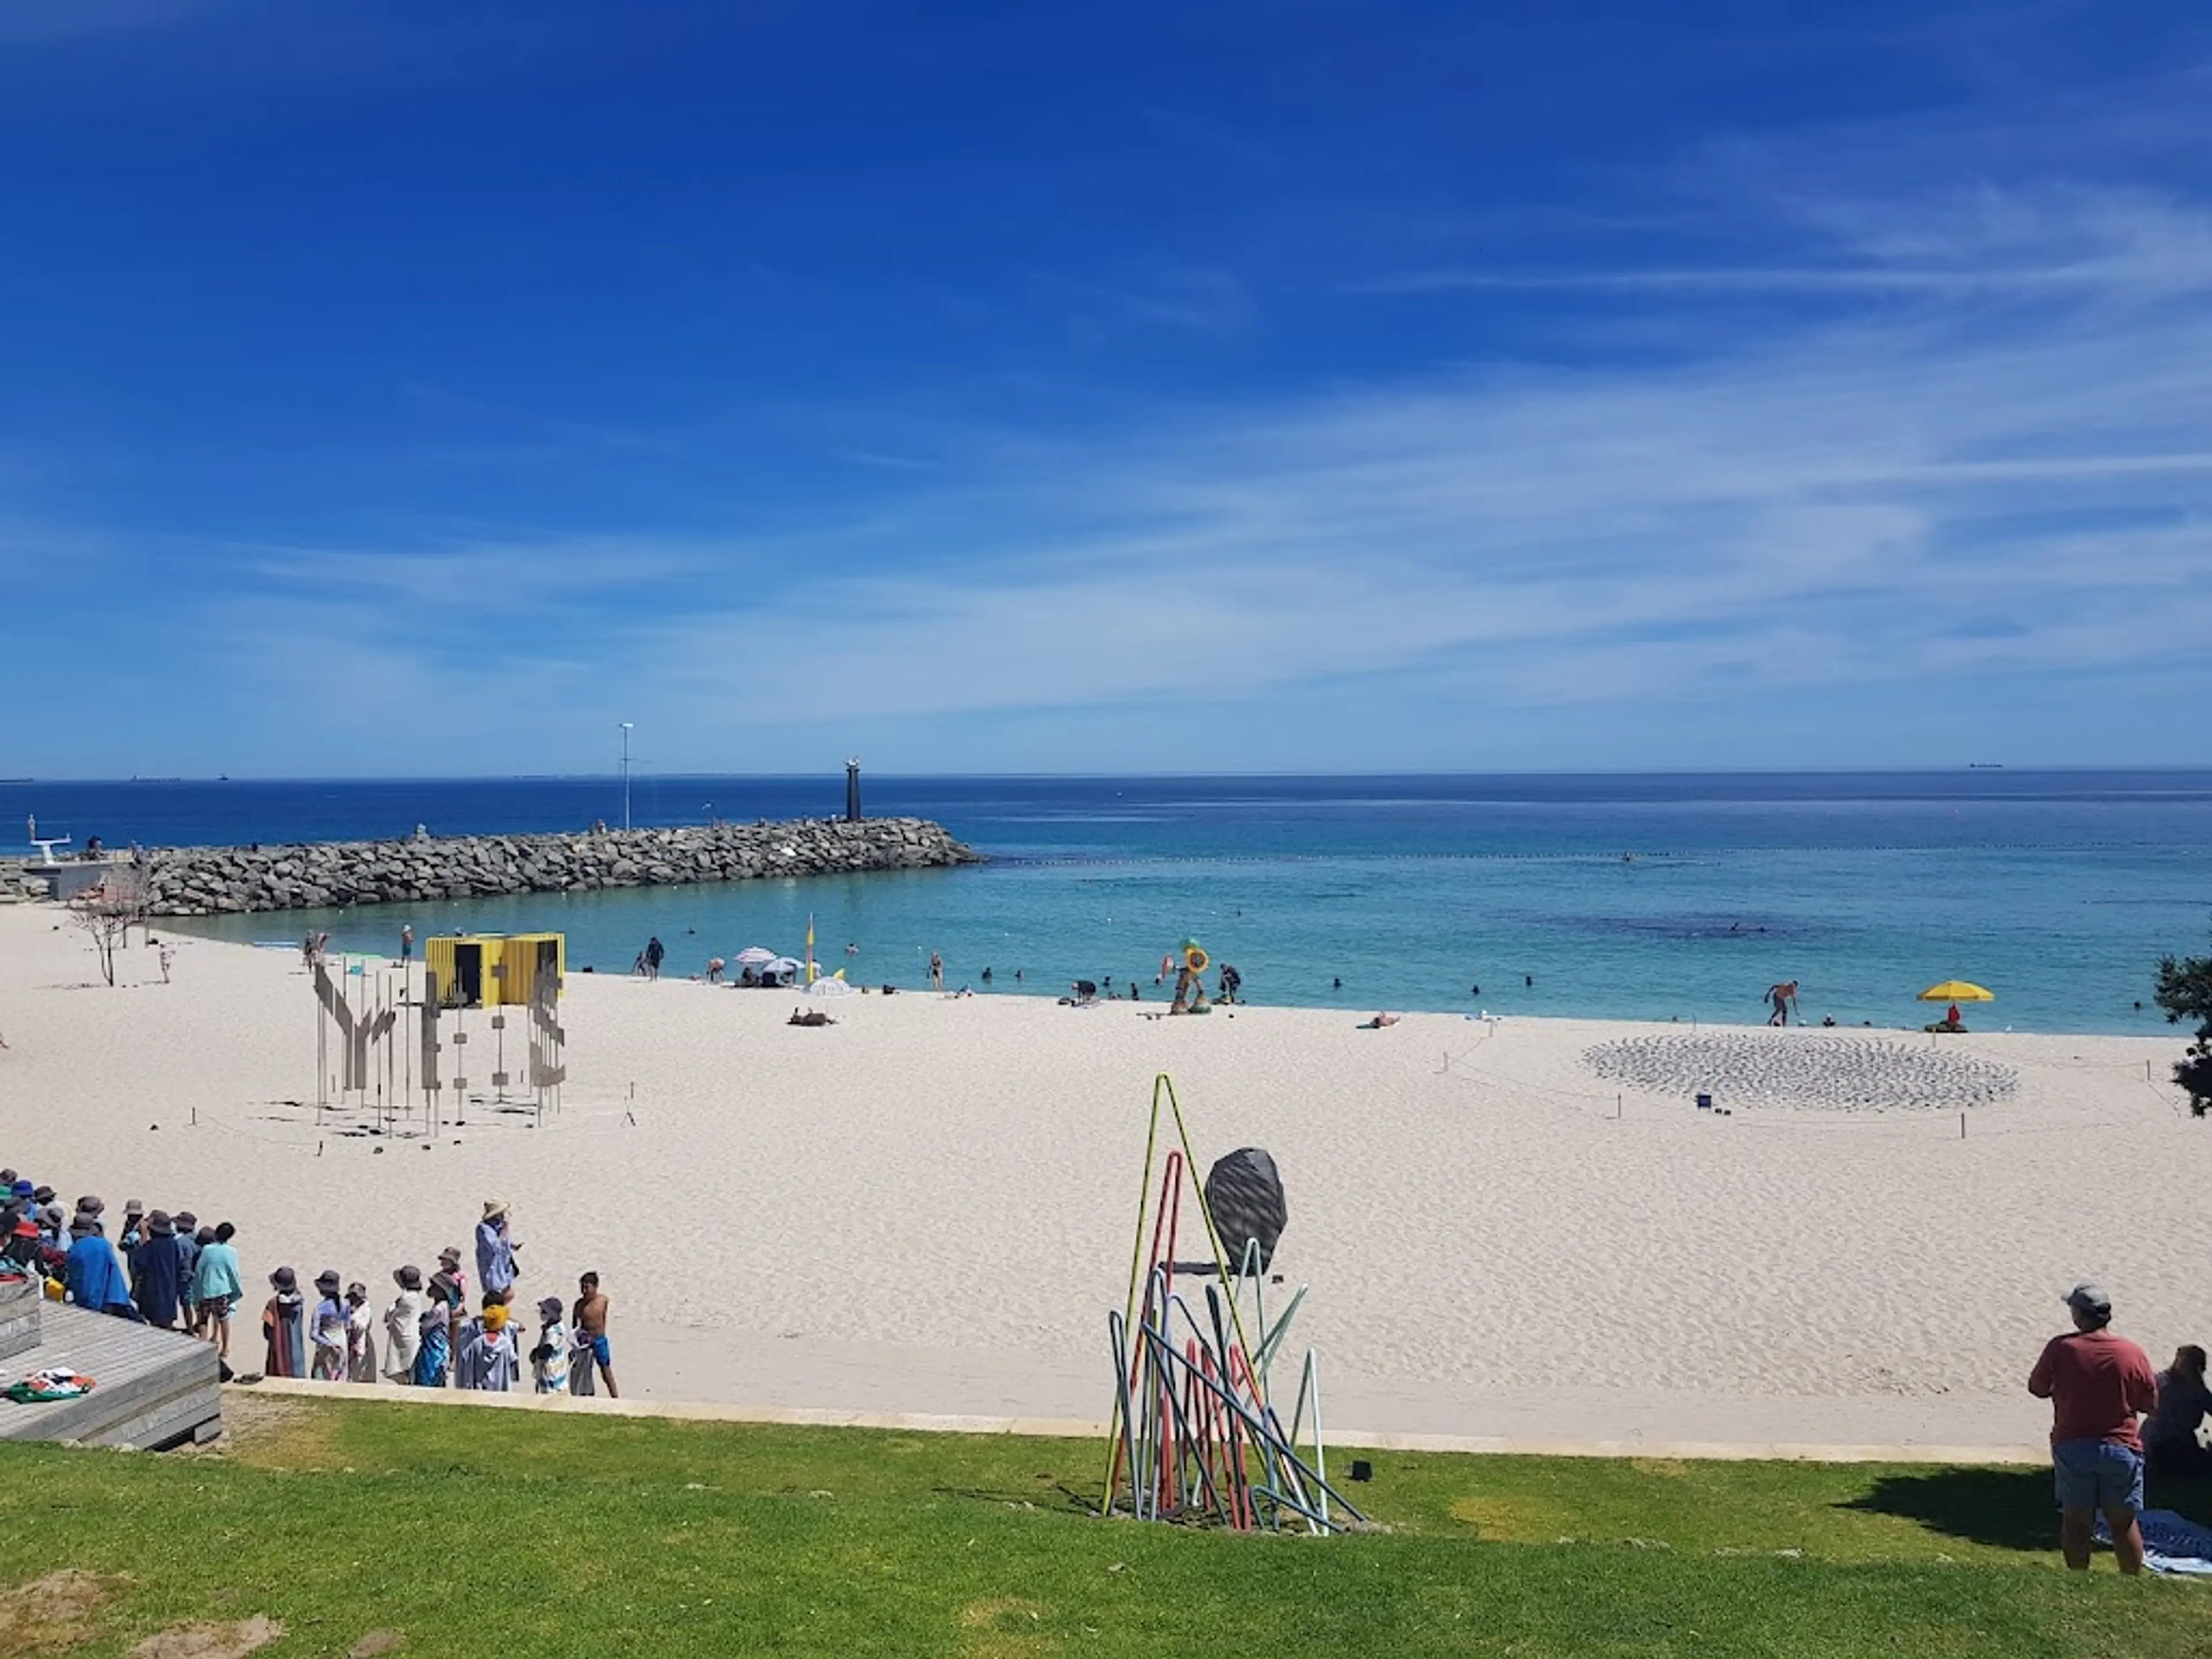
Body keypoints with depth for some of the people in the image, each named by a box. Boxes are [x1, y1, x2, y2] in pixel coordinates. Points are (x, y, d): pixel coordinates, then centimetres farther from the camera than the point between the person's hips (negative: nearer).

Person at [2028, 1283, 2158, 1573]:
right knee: (2124, 1523, 12)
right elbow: (2150, 1403, 1)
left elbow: (2037, 1388, 0)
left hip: (2071, 1446, 0)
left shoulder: (2060, 1348, -10)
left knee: (2075, 1522, 8)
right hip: (2121, 1448, 1)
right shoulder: (2133, 1354, -9)